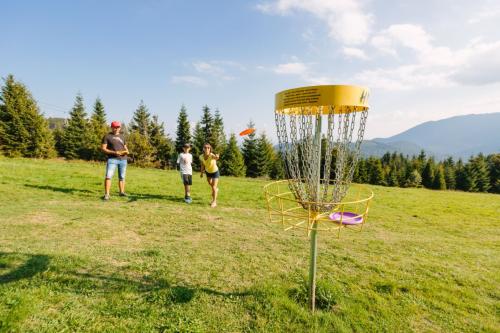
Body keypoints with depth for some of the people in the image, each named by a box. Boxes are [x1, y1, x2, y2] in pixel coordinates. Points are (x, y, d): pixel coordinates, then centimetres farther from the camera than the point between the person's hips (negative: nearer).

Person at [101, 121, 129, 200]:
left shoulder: (122, 137, 19)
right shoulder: (107, 136, 4)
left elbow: (125, 148, 24)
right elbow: (103, 148, -3)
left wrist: (127, 151, 0)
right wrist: (114, 152, -16)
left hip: (123, 159, 4)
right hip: (112, 159, -4)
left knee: (122, 177, 8)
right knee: (108, 176, -12)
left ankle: (122, 192, 18)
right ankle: (106, 194, -11)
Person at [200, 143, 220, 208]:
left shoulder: (212, 155, -36)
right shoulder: (201, 157, -22)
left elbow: (216, 157, -62)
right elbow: (202, 165, -3)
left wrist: (217, 157, -85)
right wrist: (202, 173, 8)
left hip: (215, 172, -5)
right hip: (208, 172, 5)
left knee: (214, 187, -8)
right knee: (210, 184, 28)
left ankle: (214, 202, 6)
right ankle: (216, 189, 61)